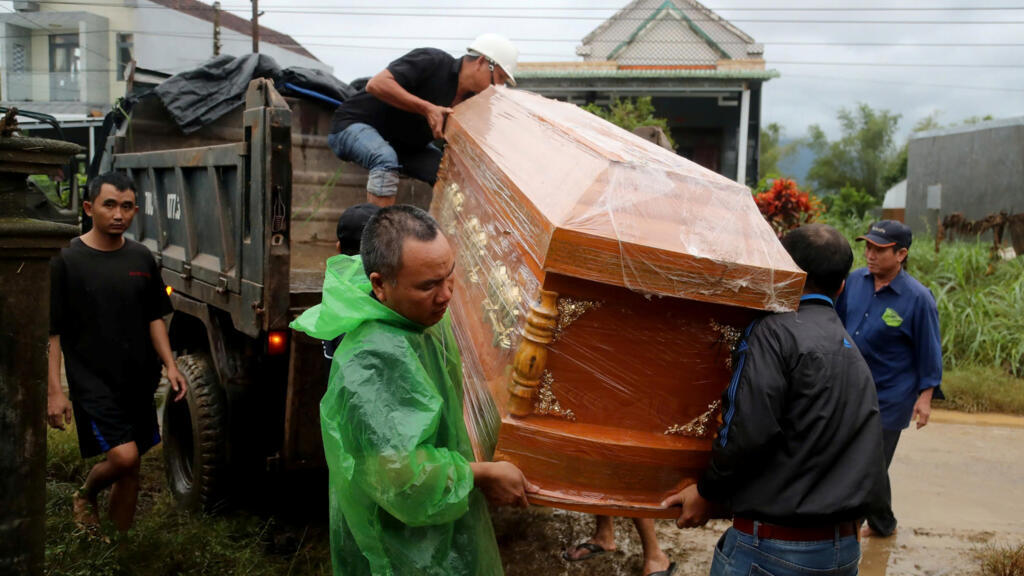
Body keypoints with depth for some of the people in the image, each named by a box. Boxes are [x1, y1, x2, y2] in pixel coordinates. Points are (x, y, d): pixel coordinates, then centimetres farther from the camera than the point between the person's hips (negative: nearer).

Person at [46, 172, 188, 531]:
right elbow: (50, 332, -7)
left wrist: (169, 365, 1)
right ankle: (85, 495, 17)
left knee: (130, 468, 10)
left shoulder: (142, 258, 7)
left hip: (139, 381, 5)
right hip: (93, 382, -5)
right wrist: (54, 390, -12)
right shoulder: (66, 261, -7)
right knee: (123, 457, -16)